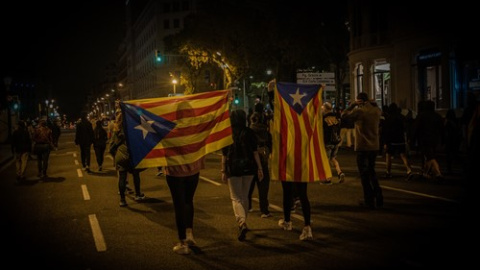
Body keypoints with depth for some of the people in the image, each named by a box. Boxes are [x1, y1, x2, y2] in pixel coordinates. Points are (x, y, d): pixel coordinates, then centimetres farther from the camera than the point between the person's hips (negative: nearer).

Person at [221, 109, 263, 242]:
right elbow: (255, 152, -4)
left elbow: (224, 155, -3)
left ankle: (242, 223, -19)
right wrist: (259, 168, 0)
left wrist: (223, 171, 2)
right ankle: (243, 223, 28)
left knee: (236, 198, 3)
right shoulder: (249, 132, -2)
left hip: (233, 168, -2)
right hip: (248, 168, 2)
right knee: (244, 196, 18)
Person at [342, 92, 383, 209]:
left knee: (364, 173, 5)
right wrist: (371, 103, 10)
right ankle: (378, 199, 19)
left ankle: (369, 201, 6)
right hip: (375, 146, 5)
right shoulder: (376, 110, 1)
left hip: (362, 147, -5)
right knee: (371, 171, 20)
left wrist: (353, 104, 0)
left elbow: (344, 114, -5)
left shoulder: (359, 111, -14)